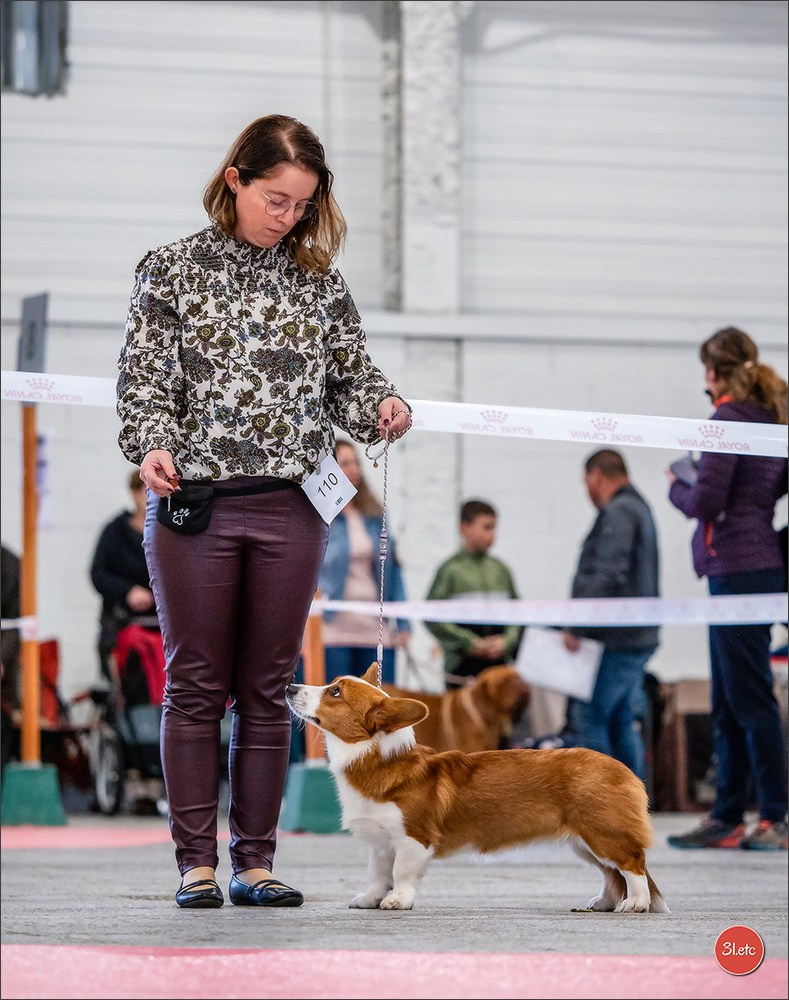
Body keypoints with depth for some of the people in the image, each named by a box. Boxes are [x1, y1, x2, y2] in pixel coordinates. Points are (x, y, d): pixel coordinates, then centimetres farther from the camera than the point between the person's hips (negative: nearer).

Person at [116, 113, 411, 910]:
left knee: (267, 689, 5)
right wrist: (152, 446, -18)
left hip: (290, 507, 2)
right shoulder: (172, 271, 3)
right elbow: (147, 379, 0)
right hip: (194, 504, -2)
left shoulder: (318, 281, 10)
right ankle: (197, 862, 6)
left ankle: (256, 860, 11)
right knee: (196, 685, 1)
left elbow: (348, 375, 14)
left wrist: (381, 407, -8)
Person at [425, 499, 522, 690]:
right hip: (462, 665, -4)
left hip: (498, 663, 4)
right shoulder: (451, 570, -7)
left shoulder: (501, 570, 6)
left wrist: (506, 641, -7)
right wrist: (470, 643, -13)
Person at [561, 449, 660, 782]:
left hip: (616, 641, -10)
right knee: (622, 723, 12)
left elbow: (608, 577, -23)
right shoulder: (639, 508, 20)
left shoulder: (618, 514, -12)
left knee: (586, 720, -8)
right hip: (637, 638, 10)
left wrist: (576, 627, -20)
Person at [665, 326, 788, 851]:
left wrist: (677, 487, 5)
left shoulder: (729, 419, -11)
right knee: (728, 703, 12)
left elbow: (706, 502, -16)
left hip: (737, 568, -9)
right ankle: (728, 818, 15)